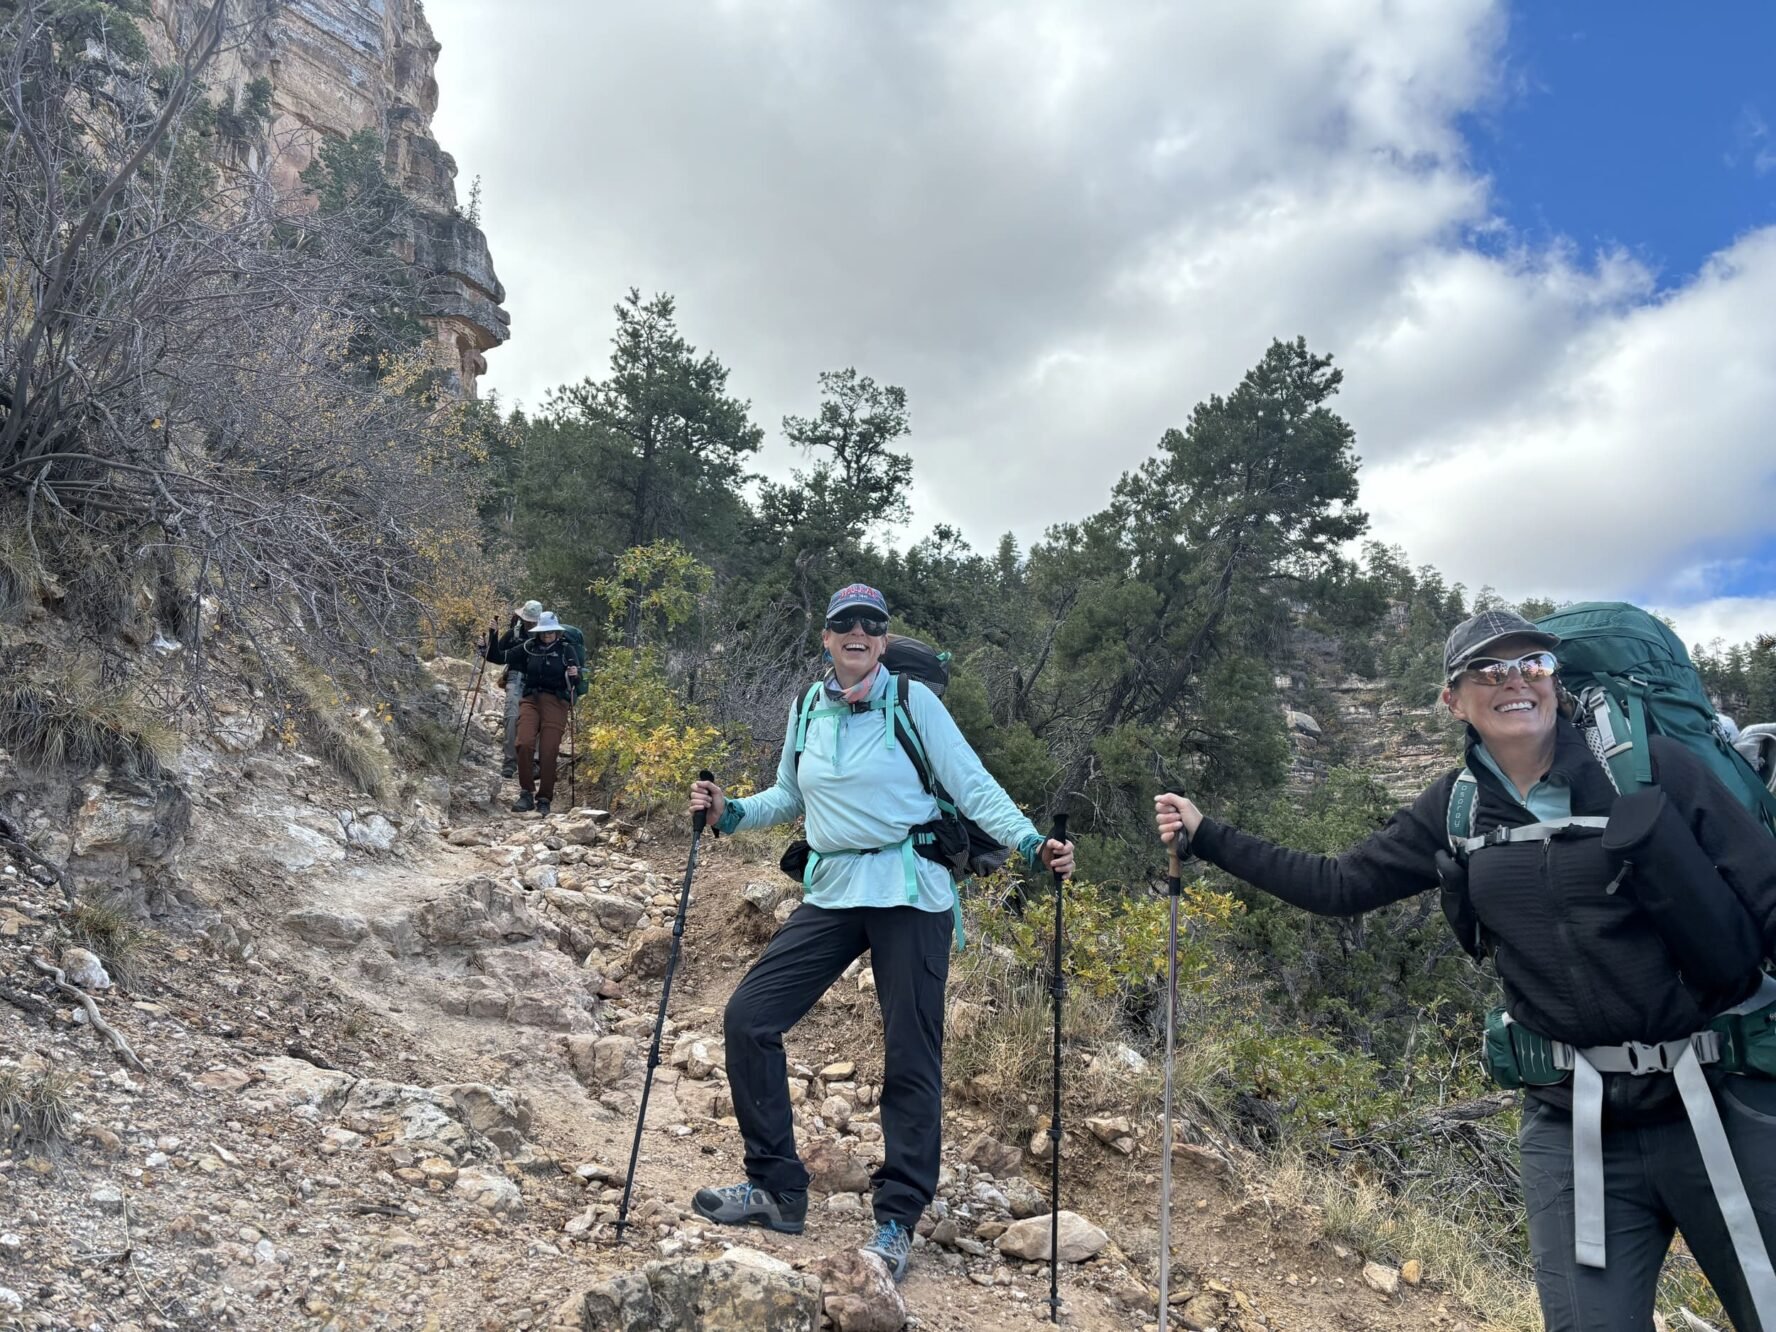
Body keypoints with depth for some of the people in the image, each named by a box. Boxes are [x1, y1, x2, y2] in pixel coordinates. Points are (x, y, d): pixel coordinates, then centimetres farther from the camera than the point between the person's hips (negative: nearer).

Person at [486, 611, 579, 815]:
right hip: (531, 700, 1)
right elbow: (497, 656, 16)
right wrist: (493, 636, 3)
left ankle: (544, 799, 5)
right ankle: (526, 793, -8)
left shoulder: (566, 650, 6)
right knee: (524, 744, -20)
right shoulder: (528, 648, 11)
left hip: (556, 704, -1)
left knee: (549, 752, -8)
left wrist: (575, 675, -21)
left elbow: (576, 683, 1)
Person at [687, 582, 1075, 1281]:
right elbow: (788, 797, 20)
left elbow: (975, 788, -7)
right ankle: (776, 1189, 13)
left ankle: (897, 1220, 18)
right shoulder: (806, 711, 8)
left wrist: (1031, 843, -20)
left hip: (909, 895, -5)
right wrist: (729, 811, 3)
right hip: (831, 894, 5)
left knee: (910, 1059, 1)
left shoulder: (912, 702, -6)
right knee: (747, 1018, -2)